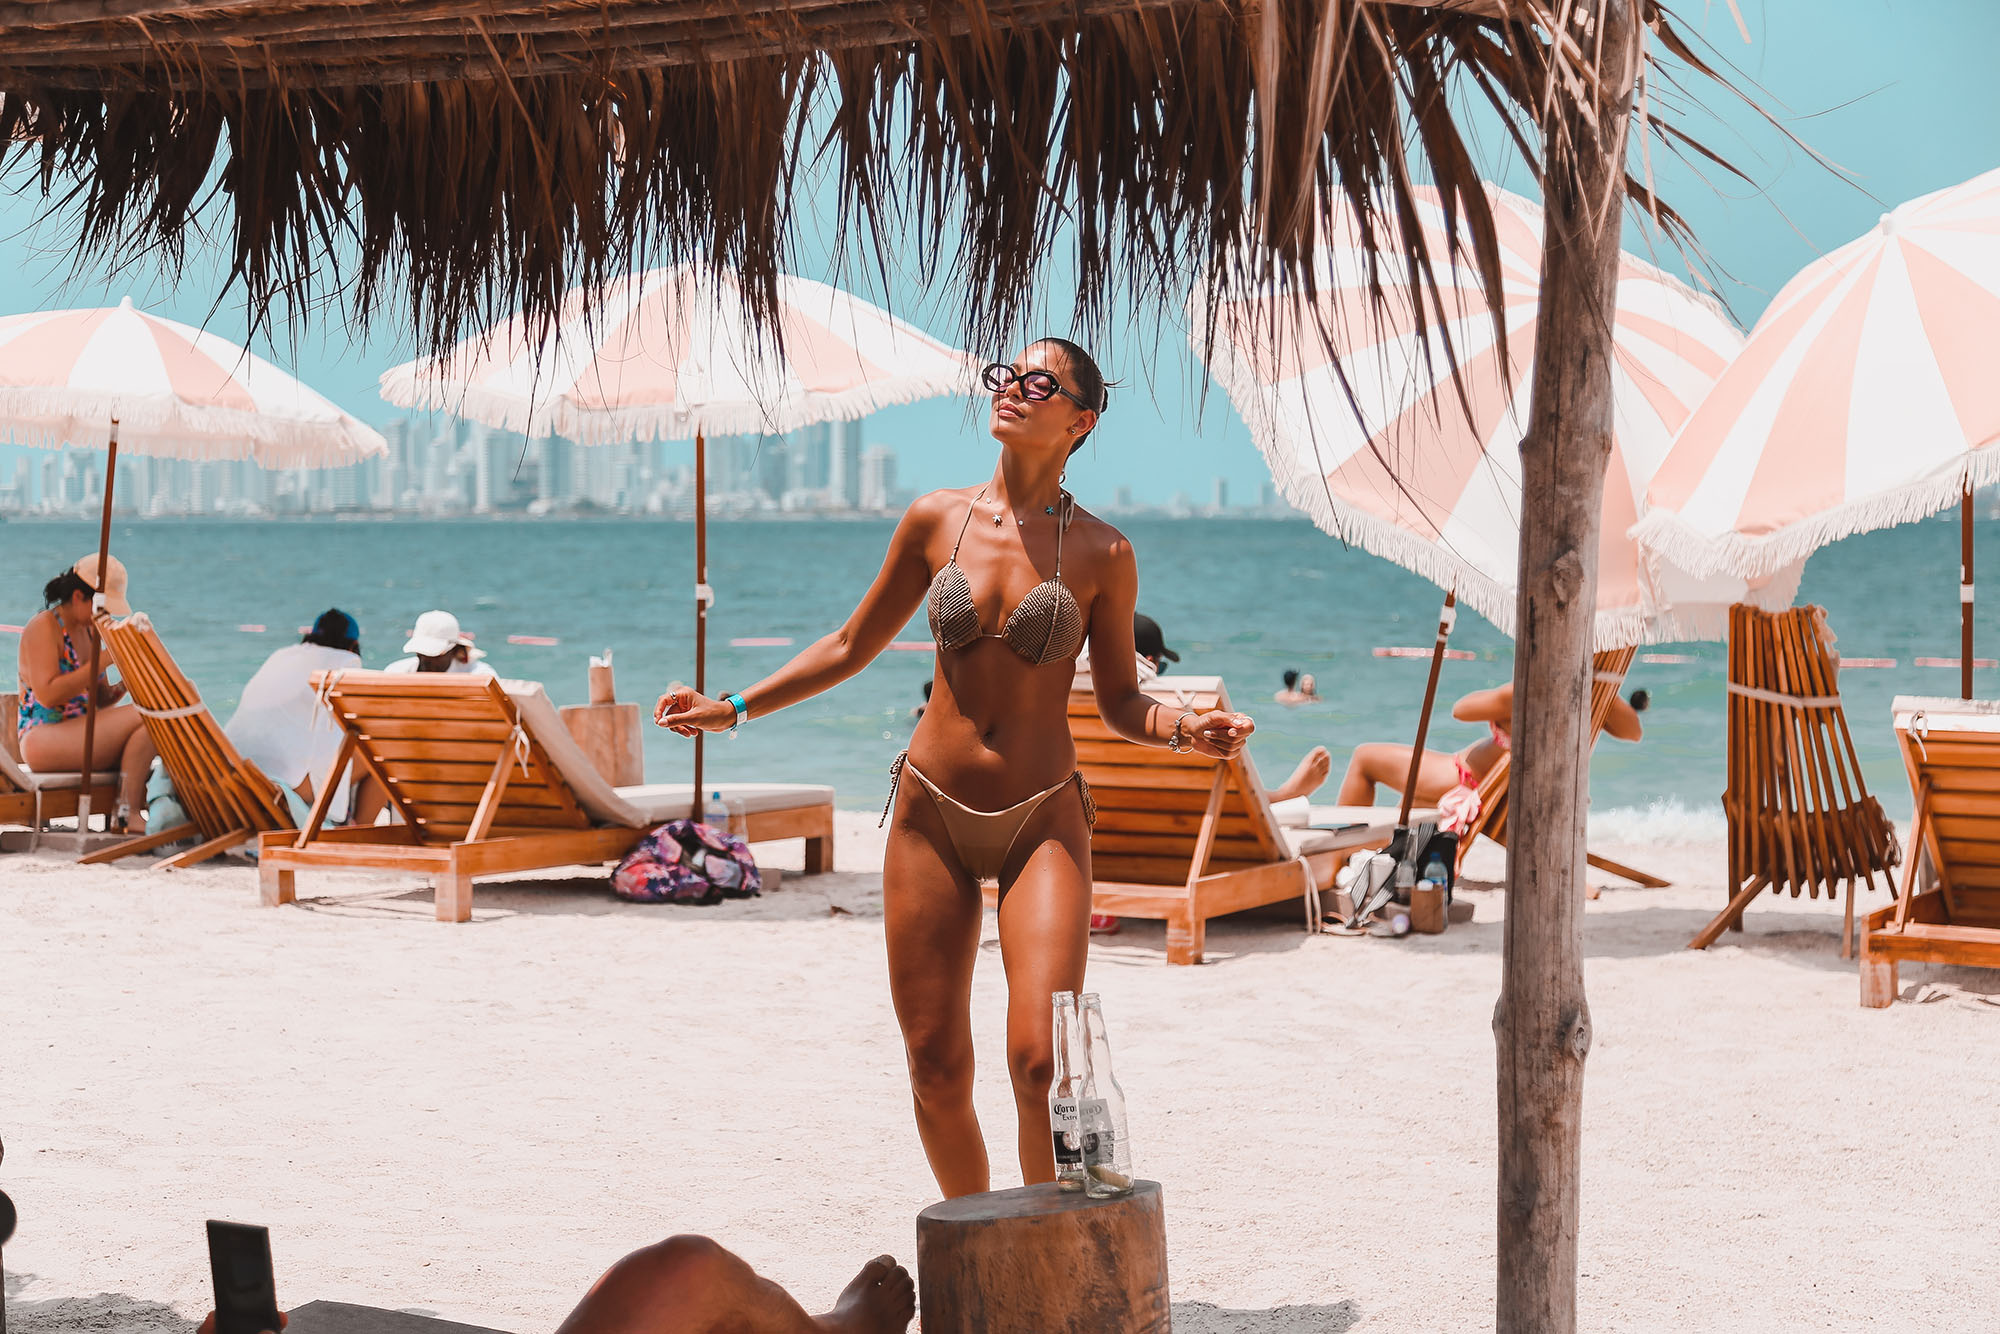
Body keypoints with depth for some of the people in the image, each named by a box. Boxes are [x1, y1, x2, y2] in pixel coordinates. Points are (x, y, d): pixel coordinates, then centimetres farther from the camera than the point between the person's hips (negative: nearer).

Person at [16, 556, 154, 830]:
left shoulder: (90, 630, 16)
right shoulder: (44, 627, -8)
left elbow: (101, 700, 20)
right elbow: (48, 695, -20)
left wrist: (124, 685, -3)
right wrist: (102, 661, -20)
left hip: (80, 739, 8)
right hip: (43, 738, -8)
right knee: (143, 717, -24)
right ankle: (127, 814, -24)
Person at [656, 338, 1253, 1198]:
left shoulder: (1101, 554, -2)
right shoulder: (936, 522, 3)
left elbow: (1120, 704, 5)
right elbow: (852, 647, 15)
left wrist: (1186, 731, -15)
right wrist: (734, 709, 13)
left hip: (1042, 821, -2)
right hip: (933, 813, 2)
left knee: (1041, 1060, -16)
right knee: (935, 1070, 3)